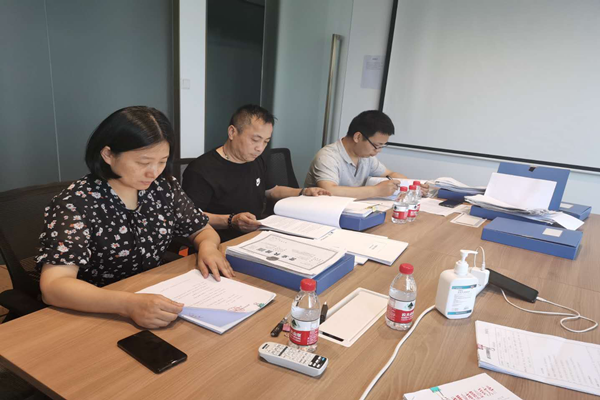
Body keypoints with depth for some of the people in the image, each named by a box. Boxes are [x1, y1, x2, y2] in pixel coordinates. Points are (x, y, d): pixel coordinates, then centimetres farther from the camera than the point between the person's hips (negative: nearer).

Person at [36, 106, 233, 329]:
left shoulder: (164, 187, -1)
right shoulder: (76, 203, -15)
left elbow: (203, 231, 10)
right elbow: (53, 286, -25)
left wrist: (207, 246, -13)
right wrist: (129, 305, -40)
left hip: (157, 299, 4)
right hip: (98, 315, -4)